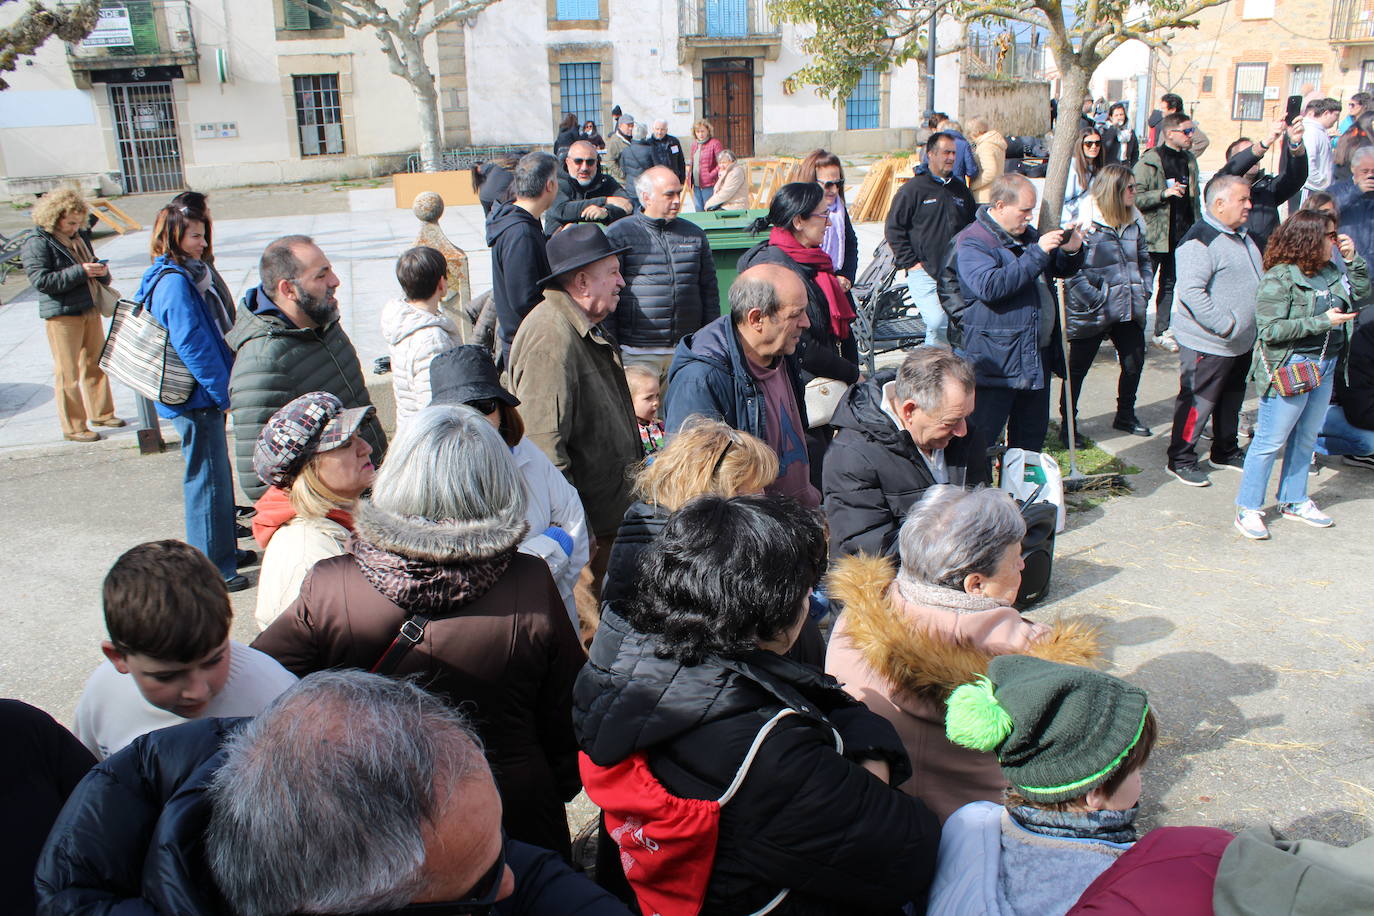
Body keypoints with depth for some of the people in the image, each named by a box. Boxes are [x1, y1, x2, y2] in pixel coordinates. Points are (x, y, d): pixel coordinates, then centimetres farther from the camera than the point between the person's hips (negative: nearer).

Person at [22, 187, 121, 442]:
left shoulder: (80, 237, 12)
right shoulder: (37, 244, -11)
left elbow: (94, 270, 25)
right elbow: (41, 280, -19)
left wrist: (102, 271, 0)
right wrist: (80, 271, -23)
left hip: (90, 310, 7)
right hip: (61, 315, -7)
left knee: (96, 364, 16)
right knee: (68, 373, -1)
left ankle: (101, 413, 30)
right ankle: (73, 427, 6)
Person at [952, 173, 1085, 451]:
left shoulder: (1027, 235, 15)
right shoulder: (971, 242, -12)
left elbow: (1061, 270, 27)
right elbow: (990, 286, -29)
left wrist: (1072, 252, 3)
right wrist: (1037, 253, -27)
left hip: (1038, 357, 9)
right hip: (996, 362, -8)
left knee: (1033, 433, 18)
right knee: (980, 435, -6)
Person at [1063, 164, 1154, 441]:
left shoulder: (1133, 220, 8)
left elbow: (1144, 259, 20)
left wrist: (1144, 292, 8)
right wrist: (1095, 300, -18)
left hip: (1129, 312, 7)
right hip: (1093, 314, -7)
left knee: (1134, 363, 15)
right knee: (1077, 369, 4)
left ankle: (1125, 416, 36)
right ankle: (1067, 426, 16)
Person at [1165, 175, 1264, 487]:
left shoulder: (1241, 236, 14)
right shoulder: (1201, 240, -19)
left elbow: (1257, 281, 28)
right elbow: (1191, 291, -27)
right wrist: (1225, 324, -27)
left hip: (1241, 343, 10)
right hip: (1208, 344, -10)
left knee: (1232, 399, 19)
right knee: (1198, 402, -3)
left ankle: (1226, 451, 34)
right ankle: (1181, 459, 8)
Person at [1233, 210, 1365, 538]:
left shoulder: (1330, 271, 7)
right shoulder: (1279, 279, -16)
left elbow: (1361, 295, 17)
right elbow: (1271, 329, -21)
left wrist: (1353, 260, 4)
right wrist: (1323, 321, -20)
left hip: (1325, 366, 8)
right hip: (1290, 369, -8)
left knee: (1306, 438, 17)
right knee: (1271, 440, -3)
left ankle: (1293, 501, 31)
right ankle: (1248, 509, 6)